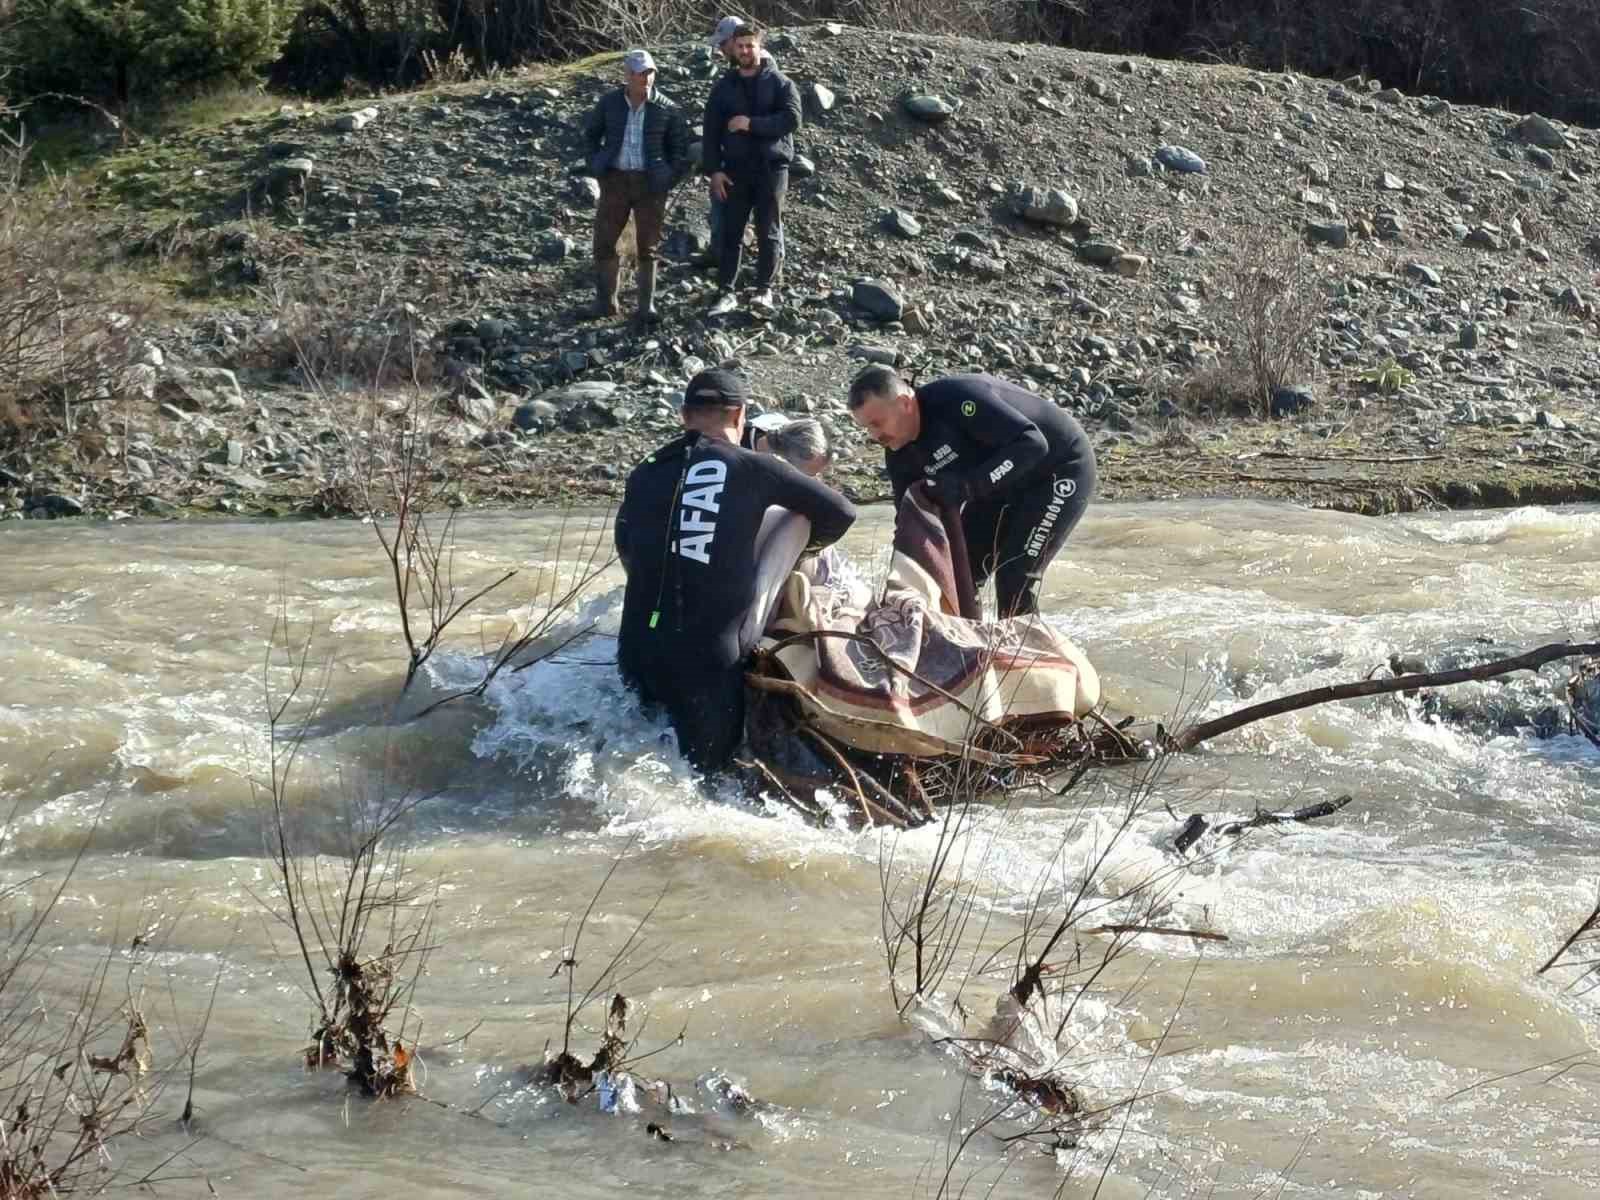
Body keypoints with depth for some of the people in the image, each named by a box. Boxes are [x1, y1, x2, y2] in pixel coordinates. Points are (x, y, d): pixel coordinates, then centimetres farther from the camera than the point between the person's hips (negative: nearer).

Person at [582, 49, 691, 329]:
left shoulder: (666, 110, -4)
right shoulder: (609, 103, -1)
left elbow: (680, 147, 6)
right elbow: (591, 134, 15)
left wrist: (671, 178, -2)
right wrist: (596, 166, 6)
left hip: (650, 183, -1)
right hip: (615, 180, 1)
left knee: (648, 247, 4)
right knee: (604, 242, 3)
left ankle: (647, 306, 11)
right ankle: (605, 301, 16)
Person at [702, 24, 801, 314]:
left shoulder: (779, 83, 1)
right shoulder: (723, 87, 9)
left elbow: (792, 118, -13)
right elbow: (711, 131, 7)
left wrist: (751, 124, -18)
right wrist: (714, 169, -3)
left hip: (771, 167, -2)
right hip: (736, 169, 2)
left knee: (768, 232, 2)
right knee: (731, 232, 0)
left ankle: (765, 289, 10)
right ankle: (725, 292, 2)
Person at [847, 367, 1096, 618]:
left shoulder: (957, 400, -33)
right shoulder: (900, 453, -8)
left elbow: (1032, 444, -37)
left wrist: (966, 486, -44)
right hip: (1004, 482, 8)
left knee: (1015, 577, -17)